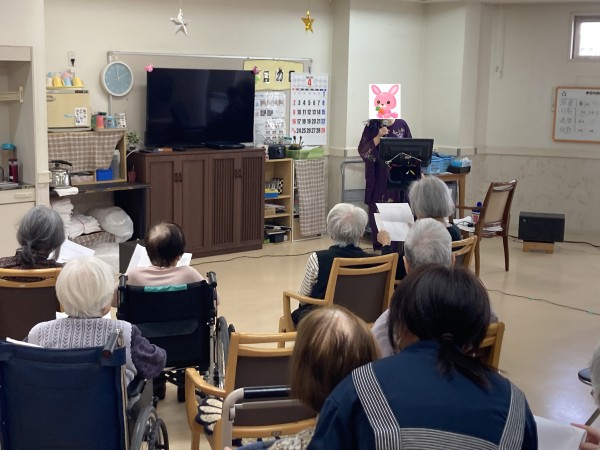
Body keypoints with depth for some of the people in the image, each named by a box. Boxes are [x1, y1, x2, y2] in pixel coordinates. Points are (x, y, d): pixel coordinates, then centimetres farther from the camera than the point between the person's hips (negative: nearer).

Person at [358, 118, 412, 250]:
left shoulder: (401, 125, 4)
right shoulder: (372, 126, -1)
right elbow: (362, 150, -7)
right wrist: (378, 137, -18)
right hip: (378, 176, -1)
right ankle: (379, 247, 8)